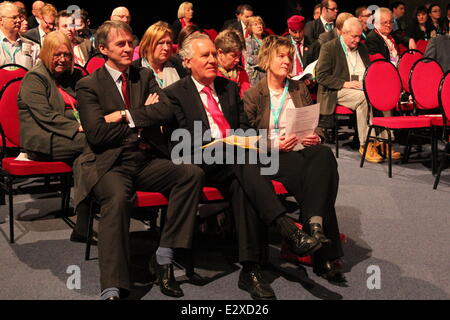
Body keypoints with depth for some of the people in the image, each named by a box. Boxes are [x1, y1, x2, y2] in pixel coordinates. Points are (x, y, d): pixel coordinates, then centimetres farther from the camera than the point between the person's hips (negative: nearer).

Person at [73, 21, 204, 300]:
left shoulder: (145, 76, 17)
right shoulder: (88, 86, 5)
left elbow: (167, 112, 0)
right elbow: (97, 133, -9)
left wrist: (126, 115, -8)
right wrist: (144, 118, -2)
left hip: (148, 161, 5)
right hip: (109, 164, -4)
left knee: (193, 174, -22)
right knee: (118, 196, -37)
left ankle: (163, 257, -16)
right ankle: (112, 290, -36)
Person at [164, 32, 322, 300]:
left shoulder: (230, 87, 22)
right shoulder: (175, 94, 5)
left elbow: (244, 126, 19)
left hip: (236, 158, 4)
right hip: (204, 164, -3)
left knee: (242, 186, -32)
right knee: (244, 162, -35)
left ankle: (250, 269, -35)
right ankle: (288, 229, -42)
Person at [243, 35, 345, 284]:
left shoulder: (300, 89, 21)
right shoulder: (253, 95, 6)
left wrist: (316, 136, -1)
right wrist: (275, 144, -13)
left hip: (305, 149, 4)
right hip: (273, 158, -4)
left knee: (325, 155, -34)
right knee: (309, 174, -34)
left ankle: (314, 222, -42)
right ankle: (327, 256, -34)